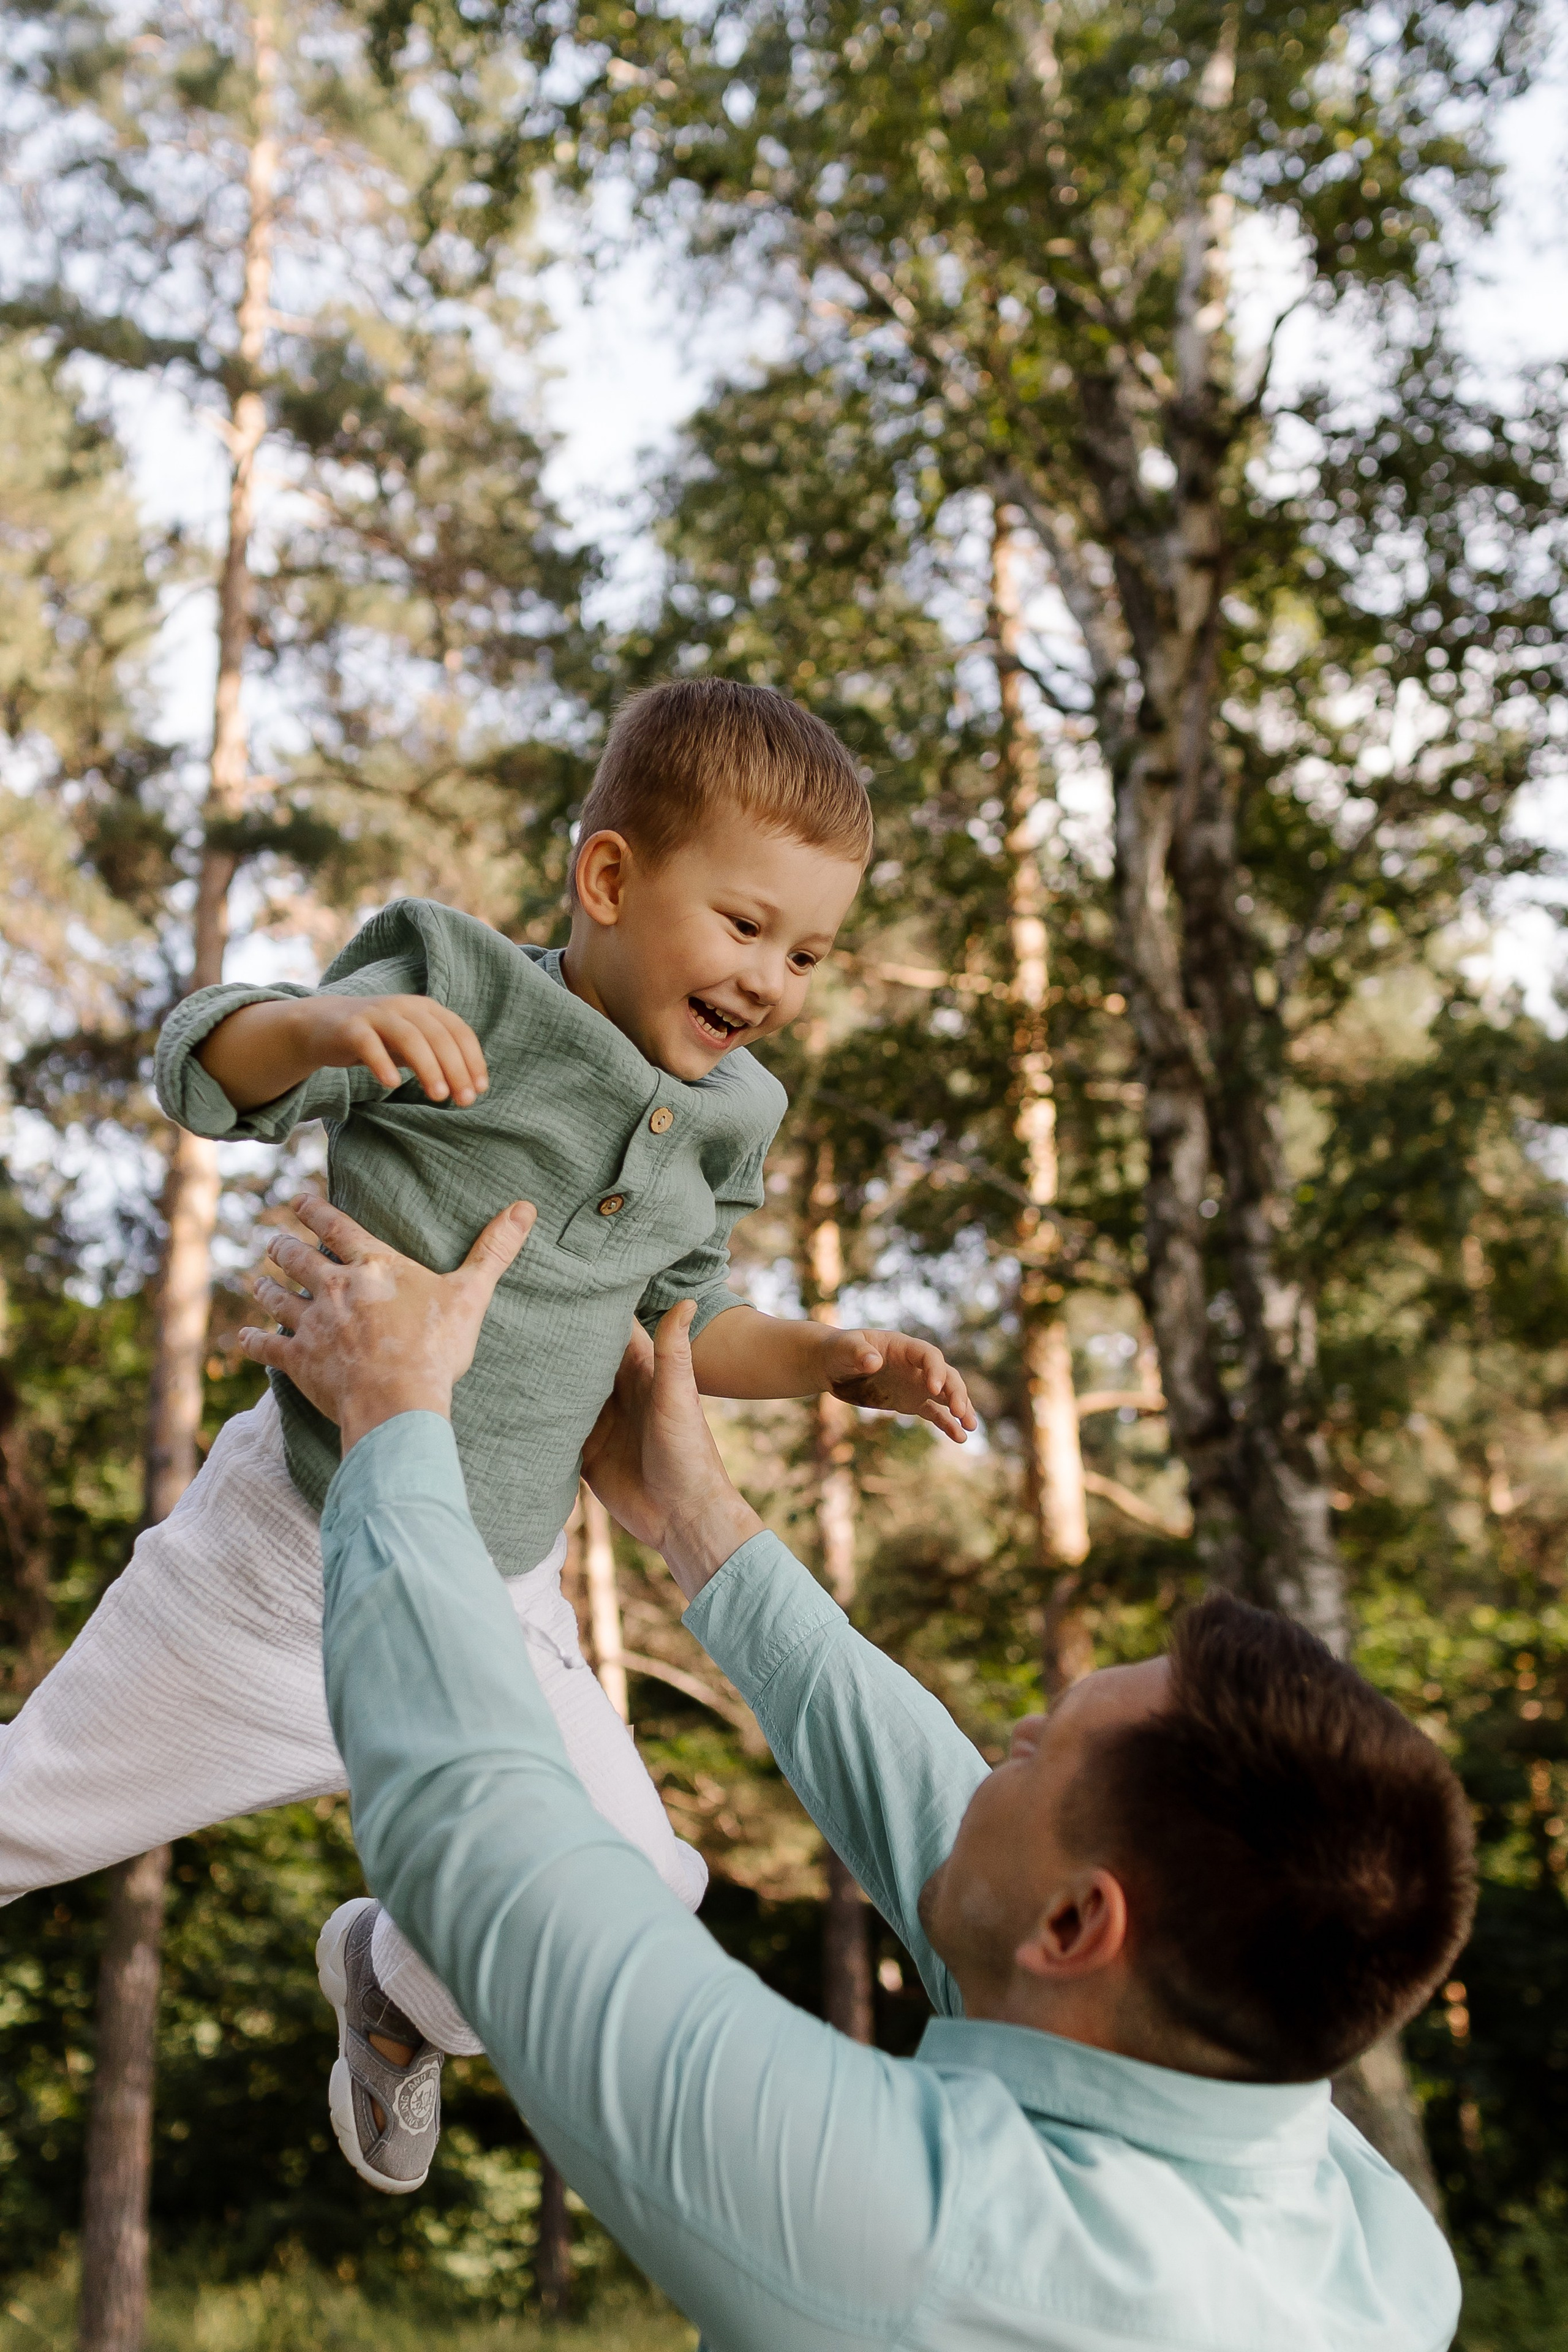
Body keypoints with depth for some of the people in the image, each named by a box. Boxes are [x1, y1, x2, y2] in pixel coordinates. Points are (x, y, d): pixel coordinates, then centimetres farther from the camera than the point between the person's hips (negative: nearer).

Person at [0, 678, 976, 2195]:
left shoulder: (723, 1120, 1)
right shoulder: (463, 990, -16)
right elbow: (199, 1072, -21)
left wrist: (834, 1361, -2)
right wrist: (327, 1023, -42)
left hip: (498, 1609, 5)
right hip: (296, 1551, -5)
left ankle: (395, 1988, 40)